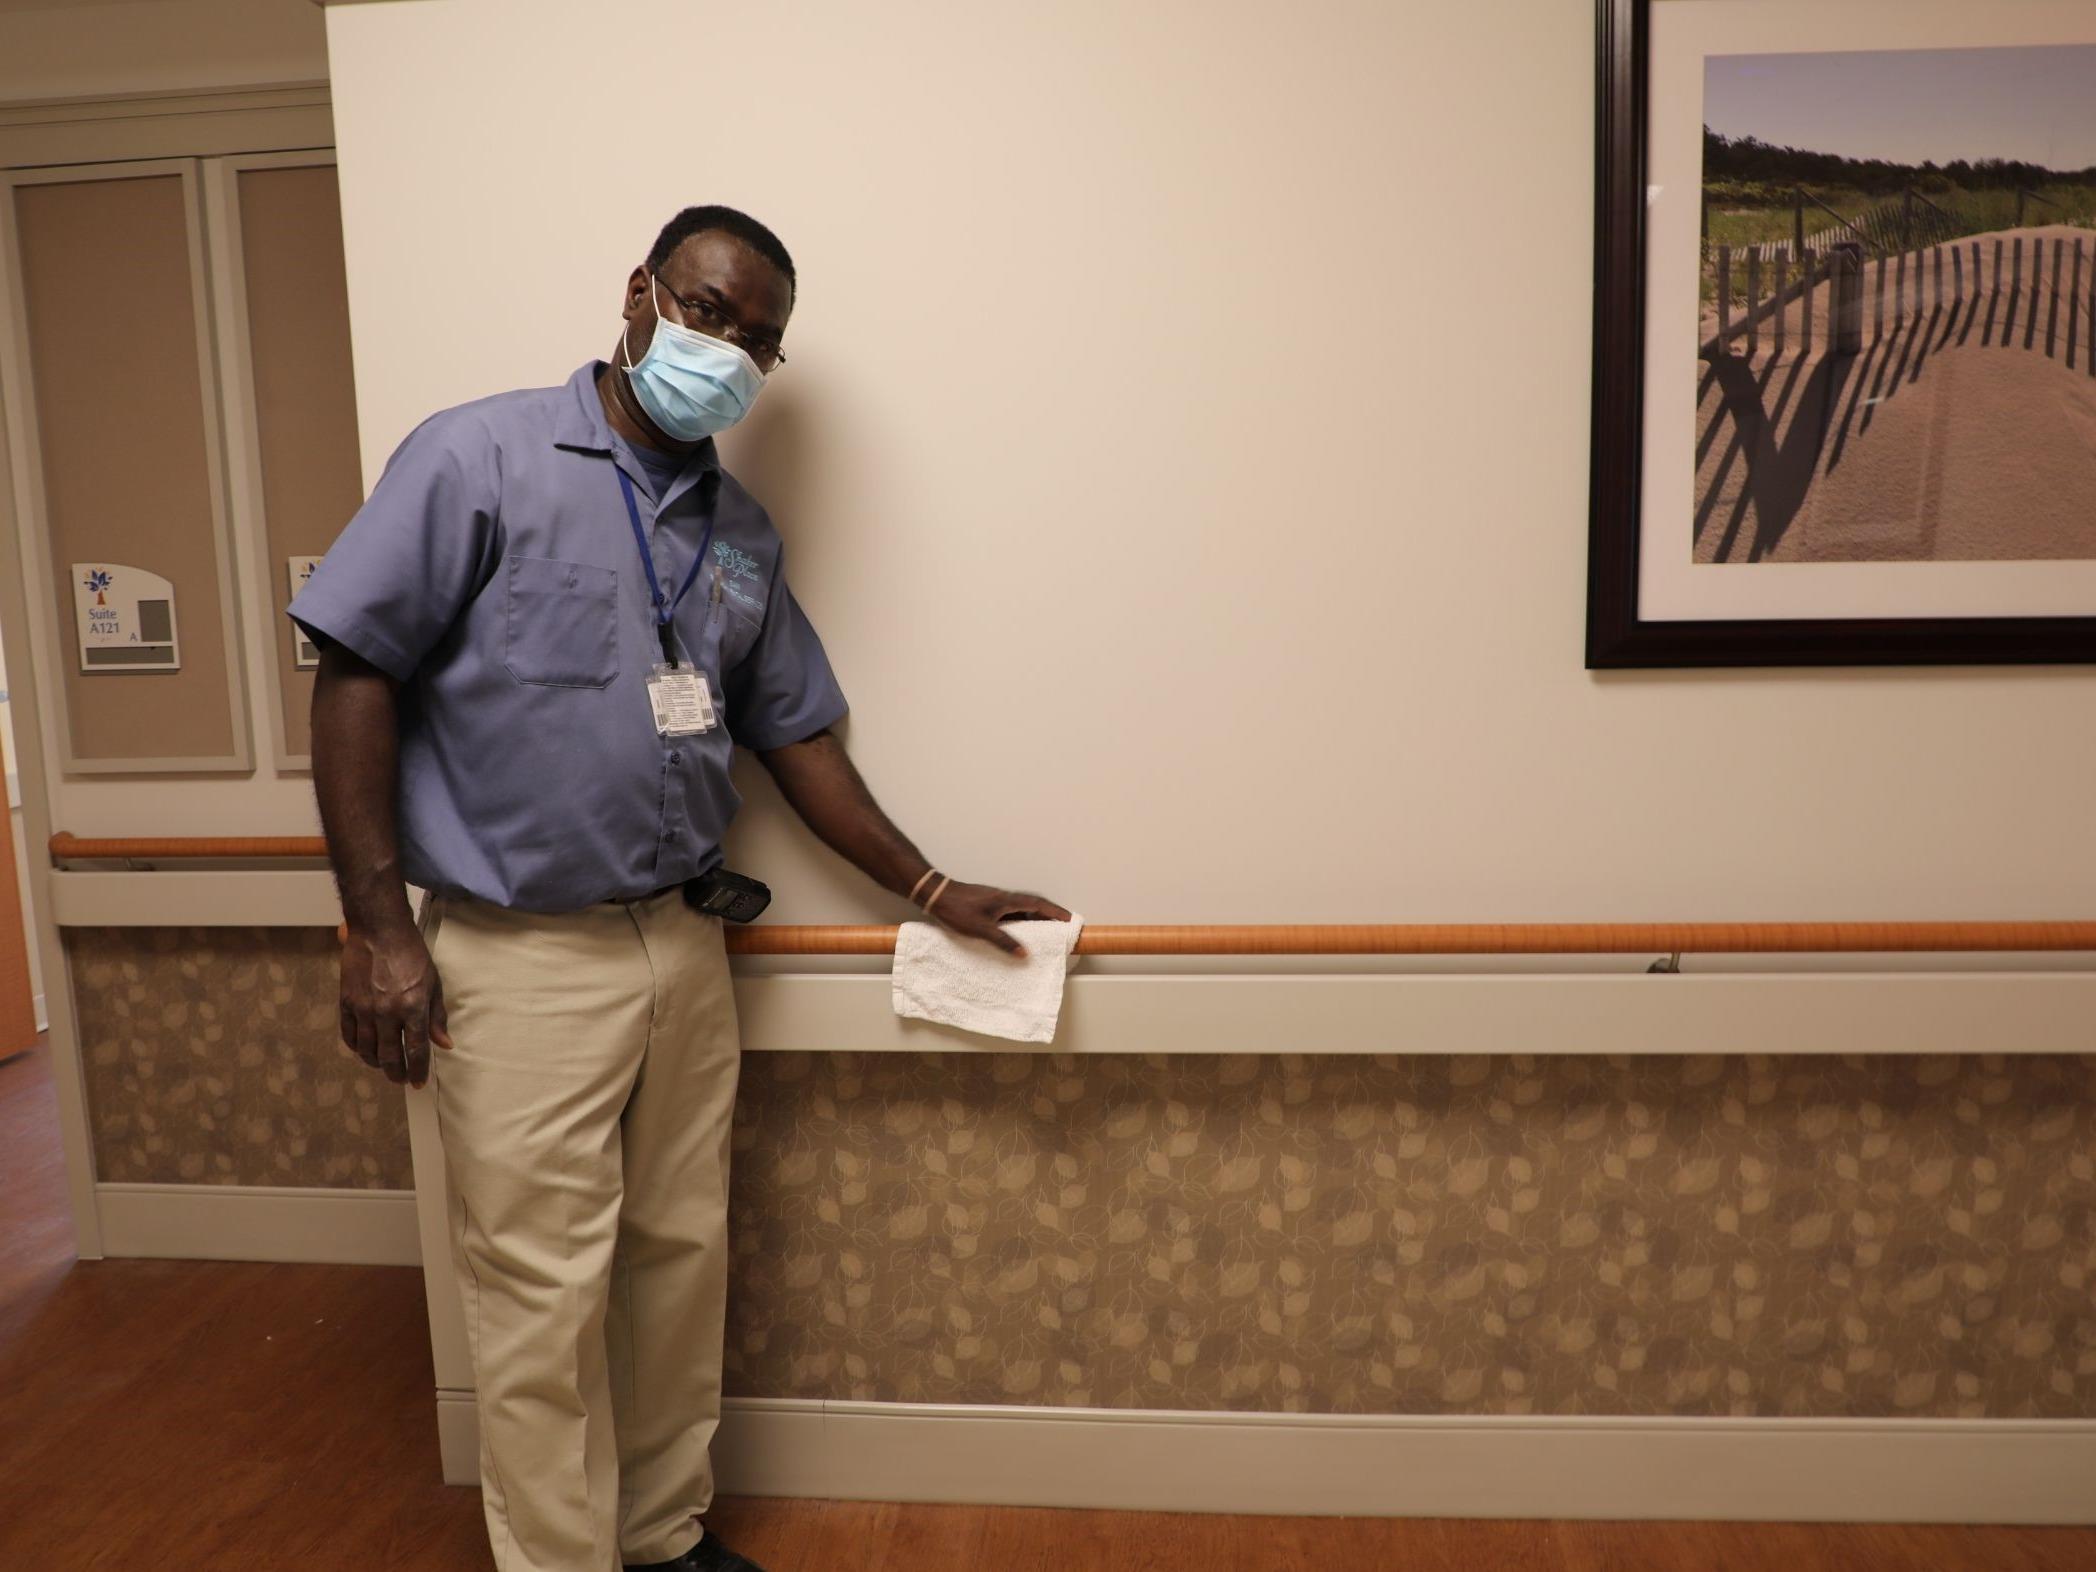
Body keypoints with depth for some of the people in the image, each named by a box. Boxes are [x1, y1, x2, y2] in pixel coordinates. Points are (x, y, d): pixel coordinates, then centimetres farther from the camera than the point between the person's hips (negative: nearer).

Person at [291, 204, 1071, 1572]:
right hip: (521, 962, -5)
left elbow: (793, 729, 15)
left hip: (685, 947, 6)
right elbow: (356, 673, -8)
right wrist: (380, 929, -12)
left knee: (683, 1262, 15)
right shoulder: (483, 459, -5)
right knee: (546, 1296, 4)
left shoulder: (743, 533, 11)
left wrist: (931, 891, 13)